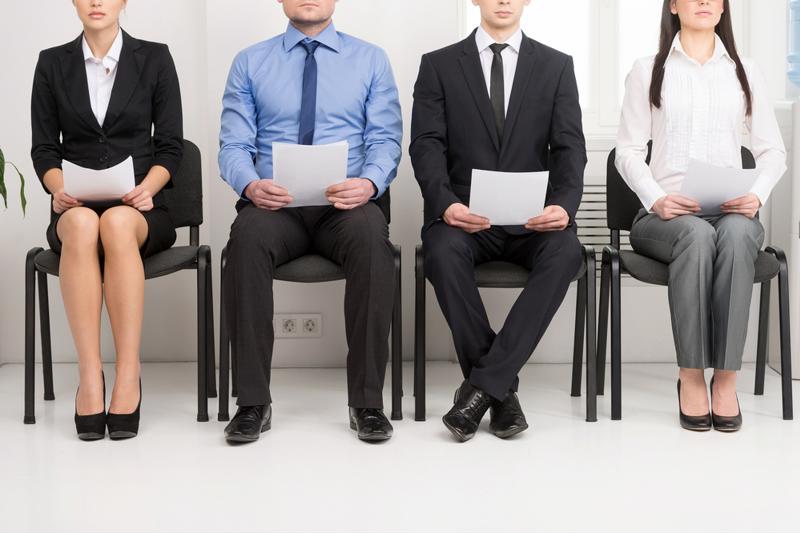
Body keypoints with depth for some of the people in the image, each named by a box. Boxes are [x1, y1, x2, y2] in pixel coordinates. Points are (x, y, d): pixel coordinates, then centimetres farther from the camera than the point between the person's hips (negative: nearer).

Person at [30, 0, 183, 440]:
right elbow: (43, 148, 7)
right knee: (81, 225, -37)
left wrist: (146, 189, -15)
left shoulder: (154, 59, 6)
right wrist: (59, 189, -13)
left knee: (117, 224, -38)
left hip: (138, 209, -1)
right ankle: (90, 378, -38)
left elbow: (171, 147, 3)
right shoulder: (52, 64, 10)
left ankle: (128, 378, -38)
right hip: (75, 208, 1)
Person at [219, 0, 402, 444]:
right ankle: (253, 402, -25)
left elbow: (385, 139, 3)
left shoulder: (371, 60, 11)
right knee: (247, 237, -34)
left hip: (346, 204, 0)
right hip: (273, 203, 1)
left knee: (371, 238, -35)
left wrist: (369, 182, -19)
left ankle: (367, 401, -26)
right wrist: (251, 184, -17)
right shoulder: (250, 63, 12)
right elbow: (233, 145, 6)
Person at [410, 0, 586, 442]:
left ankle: (482, 385, -27)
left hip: (532, 216, 1)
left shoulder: (556, 66, 11)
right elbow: (426, 145, -2)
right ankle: (502, 388, -20)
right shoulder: (438, 65, 8)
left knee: (565, 253, -32)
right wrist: (446, 204, -22)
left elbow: (570, 148, 2)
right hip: (464, 213, -1)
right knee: (443, 252, -34)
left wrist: (564, 205, -19)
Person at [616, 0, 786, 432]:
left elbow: (773, 150, 12)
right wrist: (657, 199, -14)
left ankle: (726, 377, -33)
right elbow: (628, 151, 4)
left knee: (737, 234, -36)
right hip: (666, 215, -1)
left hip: (731, 213, 1)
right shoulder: (648, 72, 11)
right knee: (697, 235, -37)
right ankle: (690, 376, -30)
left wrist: (757, 195, -9)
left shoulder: (745, 73, 16)